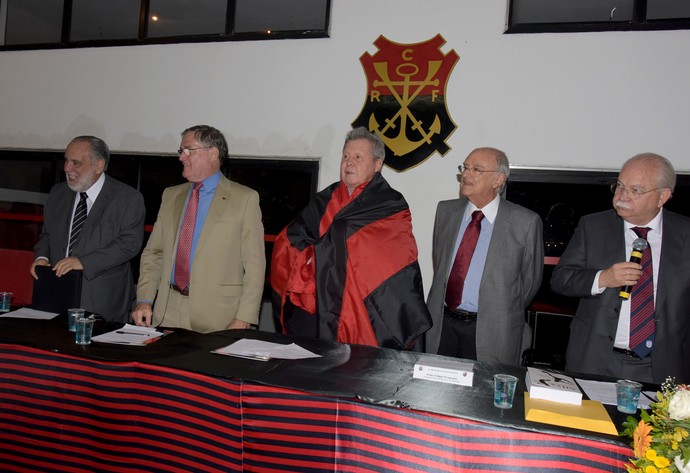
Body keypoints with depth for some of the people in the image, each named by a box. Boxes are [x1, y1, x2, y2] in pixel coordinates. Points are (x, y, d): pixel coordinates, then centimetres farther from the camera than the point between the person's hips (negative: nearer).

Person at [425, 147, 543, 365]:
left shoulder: (525, 222, -8)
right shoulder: (445, 210, 5)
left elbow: (530, 279, 2)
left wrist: (503, 313, 10)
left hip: (491, 333, -3)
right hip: (442, 325, 4)